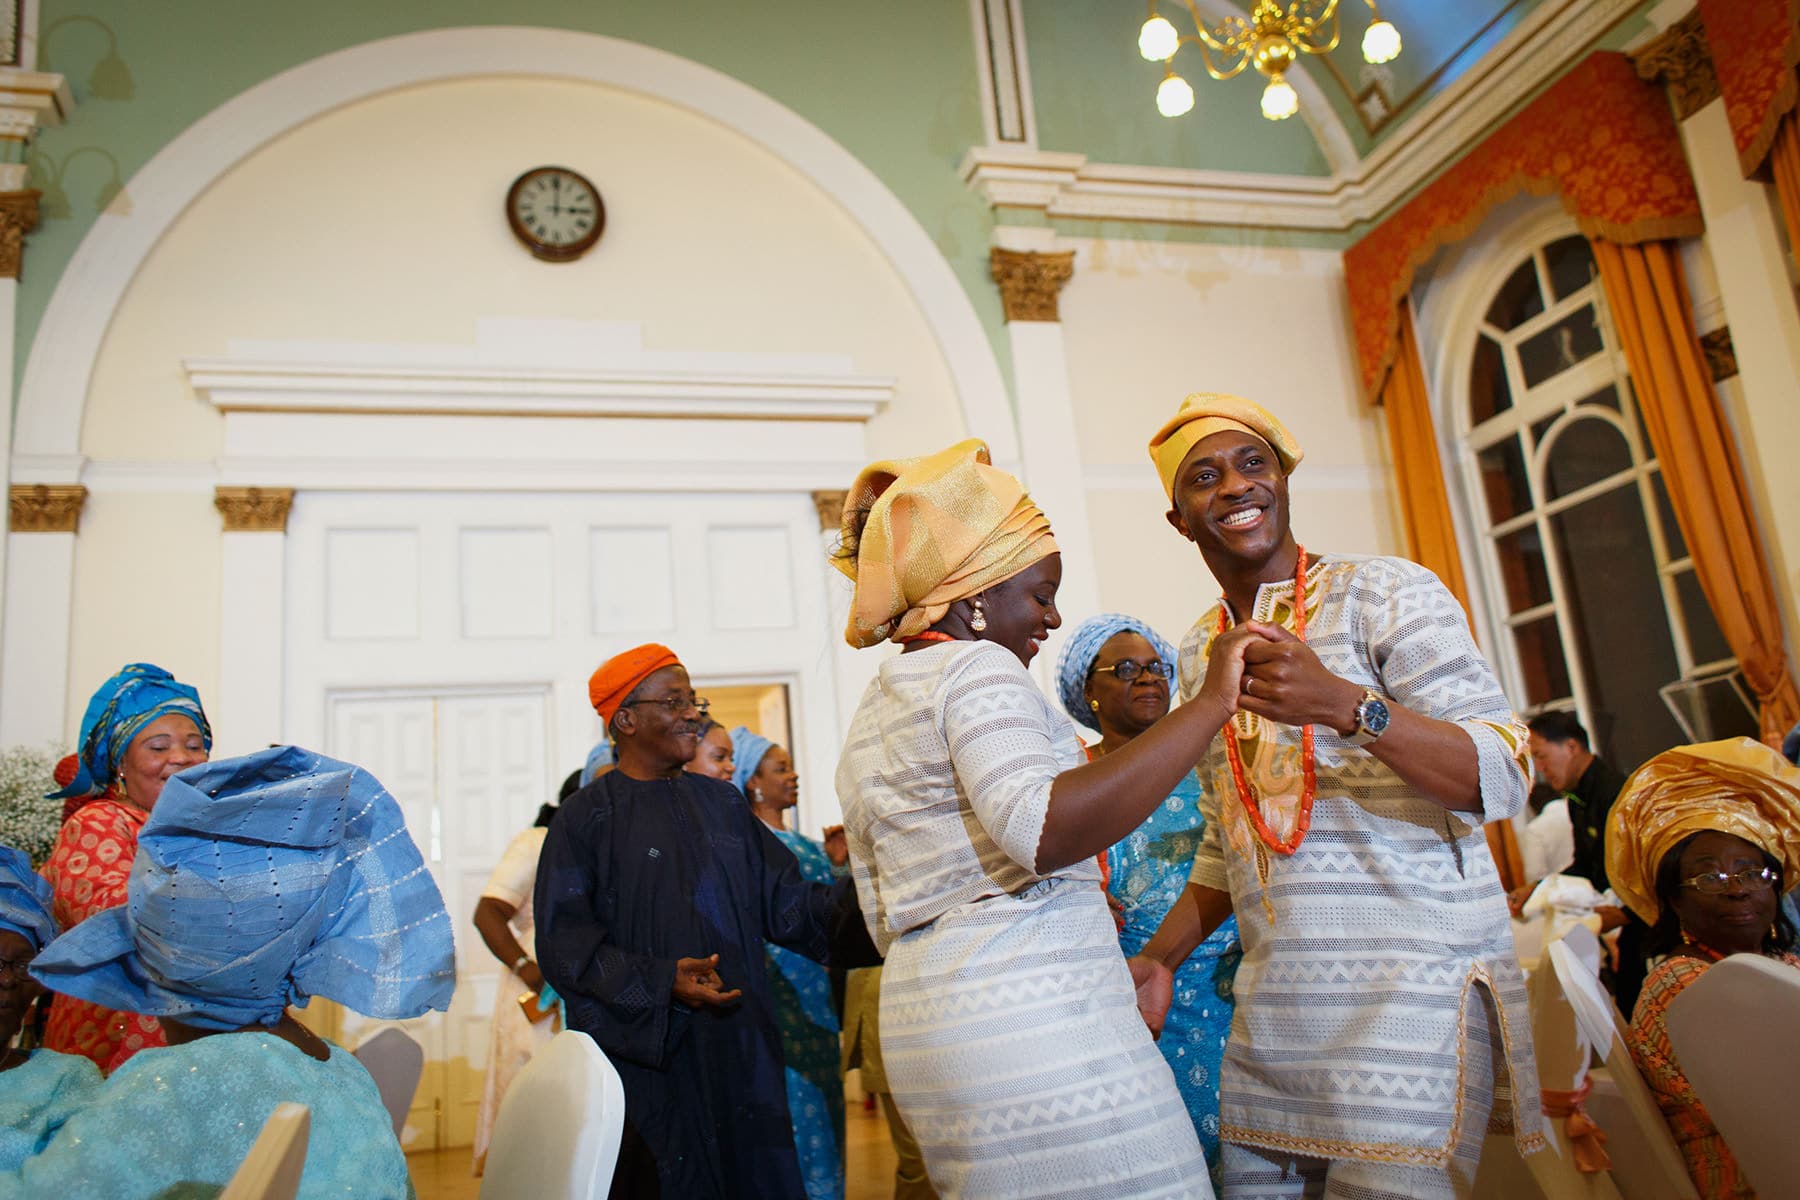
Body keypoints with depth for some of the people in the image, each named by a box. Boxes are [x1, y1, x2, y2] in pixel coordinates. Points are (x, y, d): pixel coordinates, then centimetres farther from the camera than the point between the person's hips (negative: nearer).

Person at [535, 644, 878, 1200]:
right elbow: (563, 942, -9)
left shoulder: (722, 803, 12)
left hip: (738, 1050, 5)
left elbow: (785, 903, 9)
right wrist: (660, 982, -20)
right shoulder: (587, 816, -3)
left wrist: (861, 894, -7)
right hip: (642, 1056, -4)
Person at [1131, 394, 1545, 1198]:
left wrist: (1343, 703, -27)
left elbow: (1503, 777, -13)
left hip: (1413, 984, -5)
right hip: (1274, 1001, 5)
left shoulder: (1385, 593, -4)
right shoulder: (1201, 651, 14)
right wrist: (1158, 960, 10)